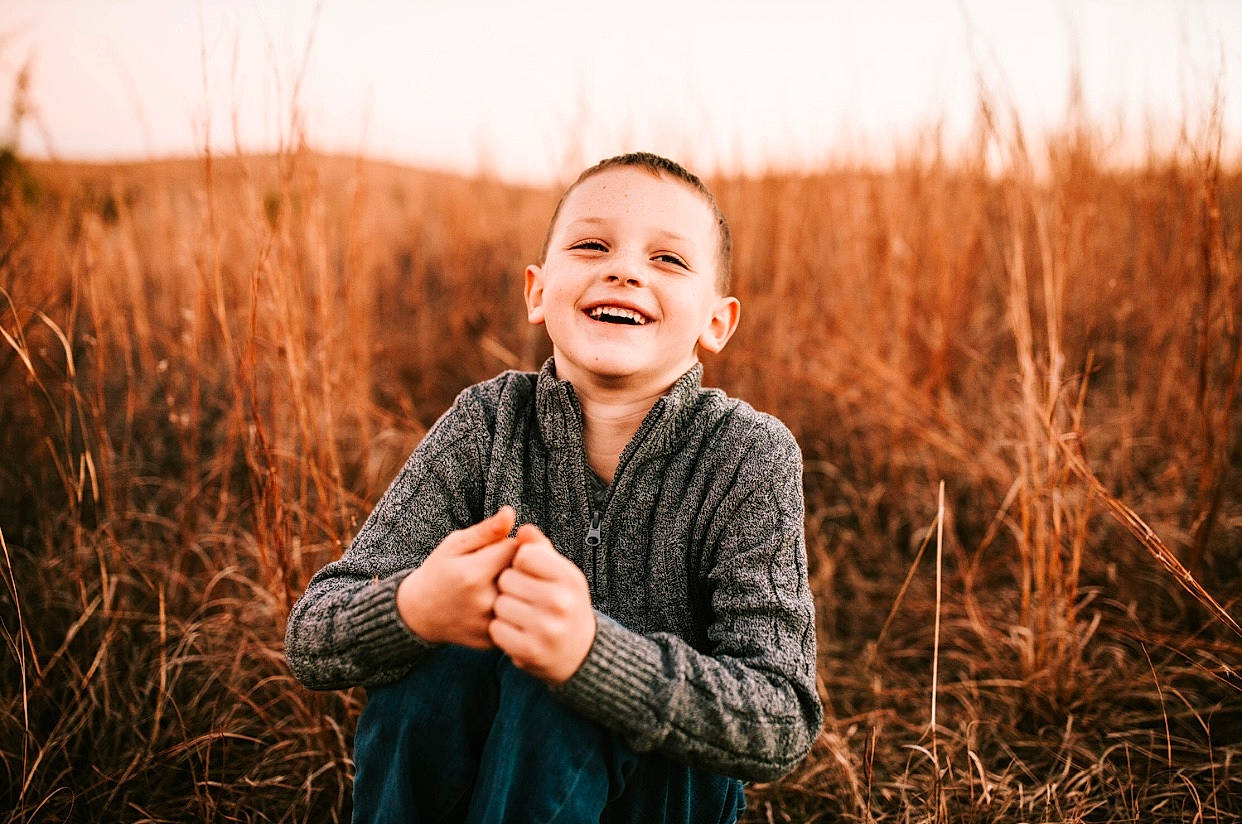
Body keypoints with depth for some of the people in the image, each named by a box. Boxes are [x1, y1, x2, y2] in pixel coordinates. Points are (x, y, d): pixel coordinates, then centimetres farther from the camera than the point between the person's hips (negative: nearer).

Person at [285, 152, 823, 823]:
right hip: (481, 767, 3)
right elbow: (311, 640, -14)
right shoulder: (489, 422, -10)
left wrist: (589, 652, -43)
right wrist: (412, 608, -38)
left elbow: (783, 724, -25)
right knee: (434, 651, -26)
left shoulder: (748, 457, -17)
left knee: (556, 696, -32)